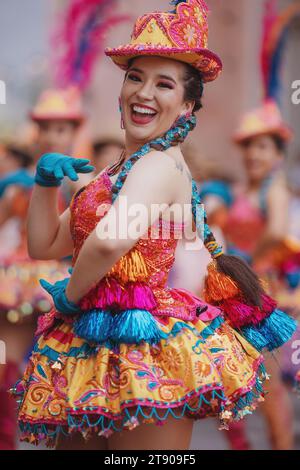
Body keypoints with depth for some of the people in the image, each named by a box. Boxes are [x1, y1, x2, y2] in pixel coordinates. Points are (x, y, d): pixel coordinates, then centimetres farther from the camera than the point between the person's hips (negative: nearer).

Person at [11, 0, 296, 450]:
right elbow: (44, 245, 19)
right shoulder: (118, 171, 16)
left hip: (141, 348, -9)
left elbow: (110, 240, -31)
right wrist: (46, 182, 4)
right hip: (90, 348, 9)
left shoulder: (162, 164, -13)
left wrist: (70, 295, -14)